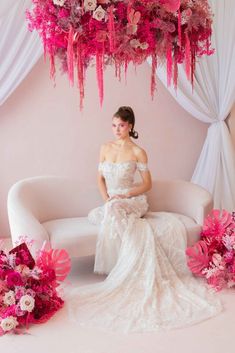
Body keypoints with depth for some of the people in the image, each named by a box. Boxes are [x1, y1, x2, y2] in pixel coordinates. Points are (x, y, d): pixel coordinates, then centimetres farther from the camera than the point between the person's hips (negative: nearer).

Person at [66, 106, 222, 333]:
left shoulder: (138, 152, -3)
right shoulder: (105, 148, 10)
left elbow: (147, 183, -1)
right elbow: (100, 178, 14)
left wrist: (124, 195, -14)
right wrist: (106, 198, -5)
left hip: (133, 202, -4)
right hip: (110, 204, 5)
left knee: (113, 211, -38)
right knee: (93, 215, -30)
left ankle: (119, 272, -27)